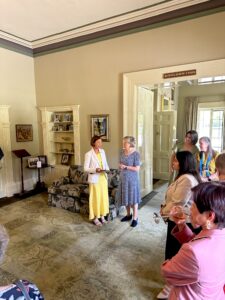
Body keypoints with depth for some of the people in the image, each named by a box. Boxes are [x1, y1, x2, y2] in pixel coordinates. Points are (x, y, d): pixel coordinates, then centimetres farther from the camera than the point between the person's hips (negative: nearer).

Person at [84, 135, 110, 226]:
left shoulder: (102, 151, 5)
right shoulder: (89, 154, -13)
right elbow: (85, 168, -11)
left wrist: (107, 169, -5)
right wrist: (95, 170, -25)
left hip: (103, 177, 6)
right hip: (94, 179, -6)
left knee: (104, 197, 12)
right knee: (95, 198, 3)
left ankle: (102, 216, 29)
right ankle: (95, 218, 19)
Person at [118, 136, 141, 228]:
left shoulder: (136, 154, -15)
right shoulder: (123, 152, 6)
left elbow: (137, 168, -17)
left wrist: (126, 167, -20)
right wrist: (120, 166, -5)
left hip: (132, 179, -7)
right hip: (123, 178, 7)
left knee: (133, 197, 3)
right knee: (125, 197, 15)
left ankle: (135, 218, 16)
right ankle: (128, 215, 32)